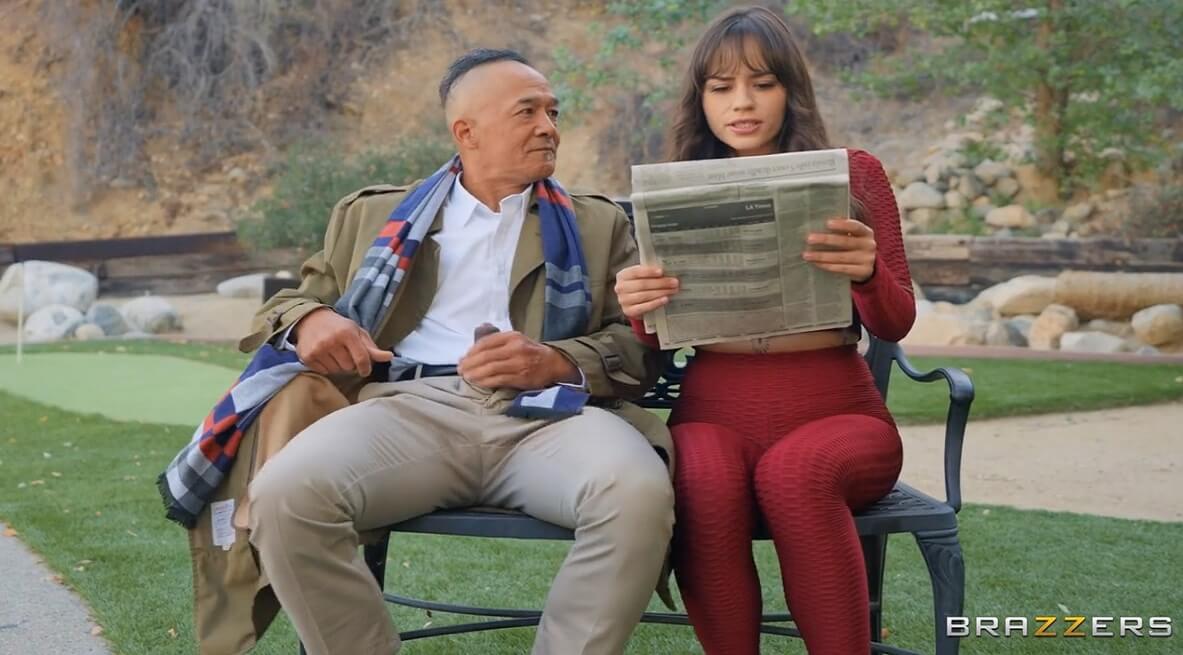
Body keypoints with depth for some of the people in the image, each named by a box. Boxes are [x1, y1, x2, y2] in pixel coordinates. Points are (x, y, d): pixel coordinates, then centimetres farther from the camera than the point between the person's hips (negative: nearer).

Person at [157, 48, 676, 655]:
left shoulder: (598, 223, 23)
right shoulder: (374, 214, 24)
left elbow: (641, 344, 13)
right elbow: (286, 303, 22)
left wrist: (555, 362, -9)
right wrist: (310, 320, -4)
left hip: (545, 414, 0)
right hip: (412, 405, 0)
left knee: (638, 491, -34)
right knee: (285, 492, -31)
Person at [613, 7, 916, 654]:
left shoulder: (853, 174, 6)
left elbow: (896, 323, 1)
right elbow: (658, 342, 10)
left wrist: (868, 273, -22)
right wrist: (640, 309, -15)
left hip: (834, 411, -1)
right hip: (715, 413, 1)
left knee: (793, 473, -36)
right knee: (706, 484, -34)